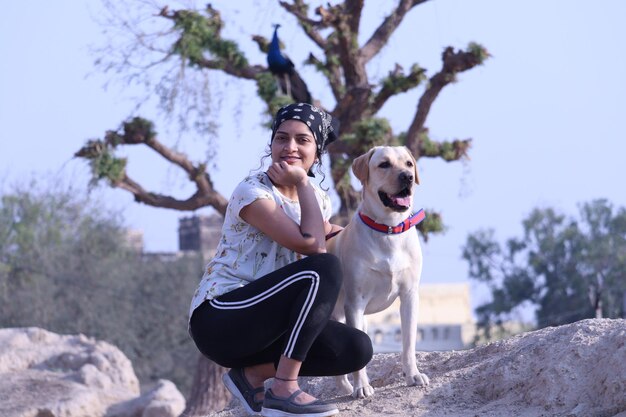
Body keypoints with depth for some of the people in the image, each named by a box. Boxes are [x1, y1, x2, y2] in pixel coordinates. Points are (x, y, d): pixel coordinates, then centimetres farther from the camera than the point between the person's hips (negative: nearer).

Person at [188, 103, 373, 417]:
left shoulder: (318, 199, 11)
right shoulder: (252, 191, -14)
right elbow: (310, 245, -23)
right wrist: (302, 184, -14)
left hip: (262, 323, 8)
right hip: (218, 318, -8)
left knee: (357, 350, -9)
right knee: (325, 268, -26)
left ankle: (252, 373, 2)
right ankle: (283, 391, -23)